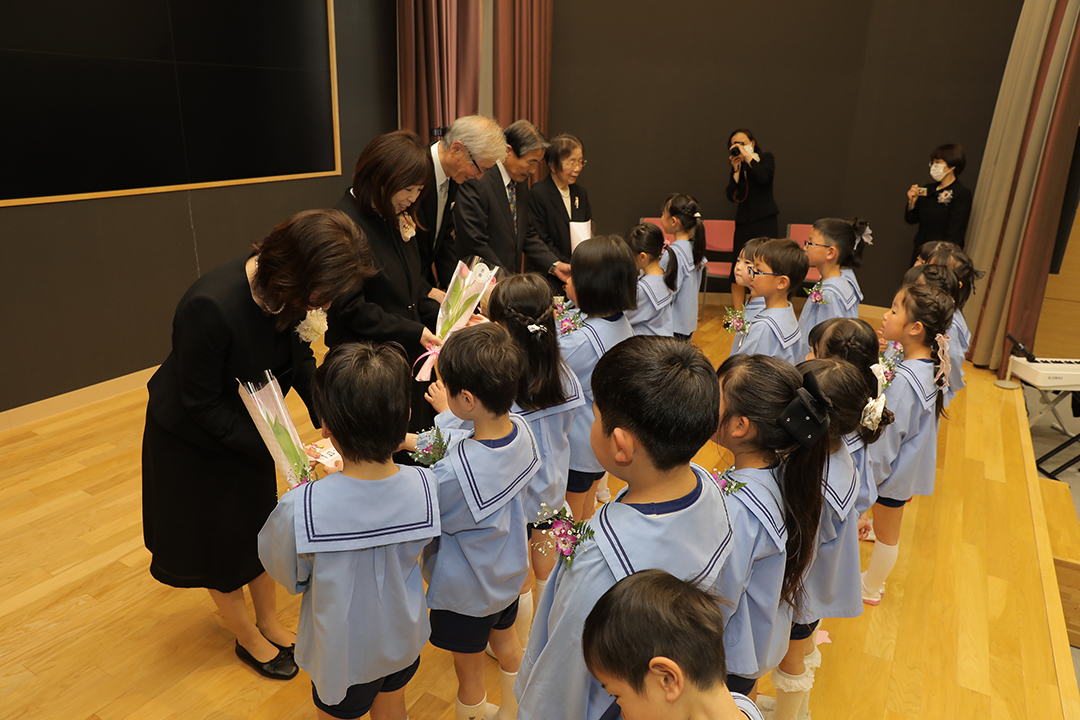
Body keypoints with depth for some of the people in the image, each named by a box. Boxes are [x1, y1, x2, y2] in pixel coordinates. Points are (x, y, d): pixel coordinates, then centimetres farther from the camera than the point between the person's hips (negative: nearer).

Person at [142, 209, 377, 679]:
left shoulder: (285, 288, -21)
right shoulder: (211, 307, -40)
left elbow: (299, 356, -5)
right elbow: (202, 403, -28)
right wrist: (275, 447, -30)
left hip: (248, 427, 6)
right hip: (194, 441, -6)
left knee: (260, 524, 20)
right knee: (216, 539, 15)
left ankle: (270, 622, 42)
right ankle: (247, 637, 38)